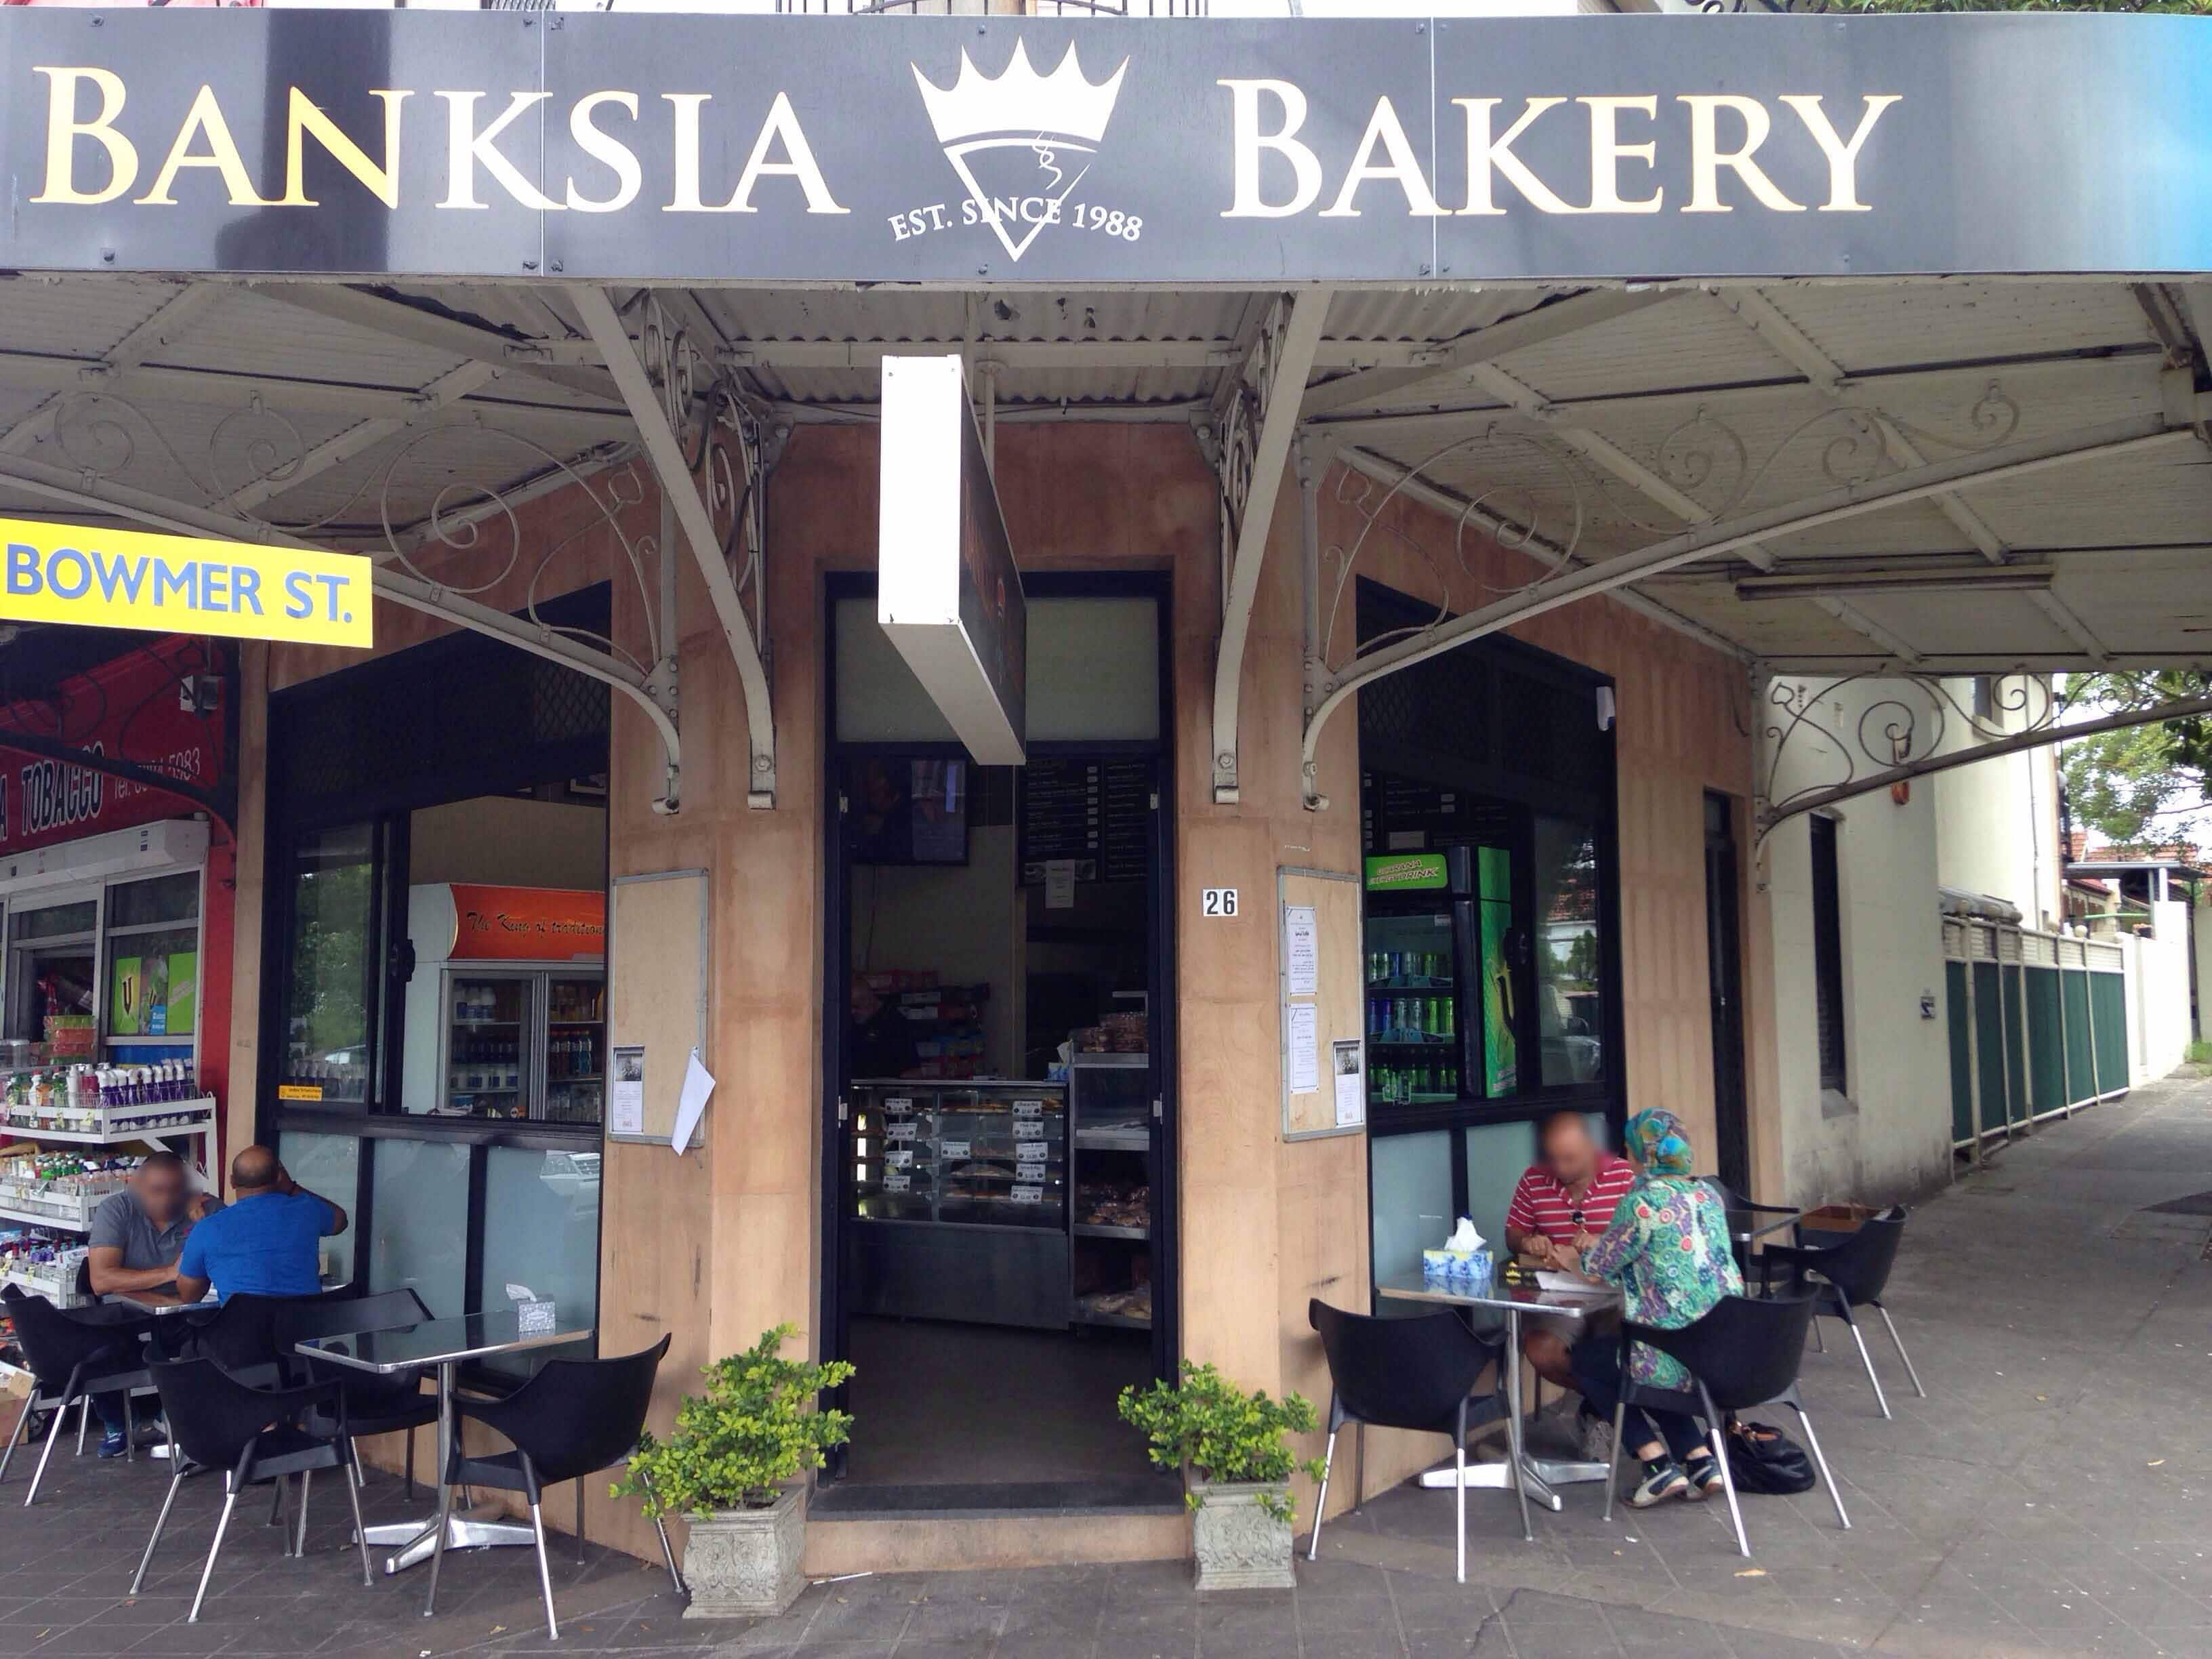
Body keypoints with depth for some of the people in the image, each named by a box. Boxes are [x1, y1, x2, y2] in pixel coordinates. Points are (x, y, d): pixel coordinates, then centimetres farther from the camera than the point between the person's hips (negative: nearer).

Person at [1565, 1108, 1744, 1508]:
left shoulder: (1641, 1203, -15)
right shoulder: (1708, 1195, 7)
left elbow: (1600, 1267, -2)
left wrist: (1571, 1259, 21)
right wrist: (1595, 1251, 30)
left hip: (1682, 1360, -7)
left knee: (1584, 1358, 19)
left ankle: (1660, 1465, 10)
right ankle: (1701, 1460, 21)